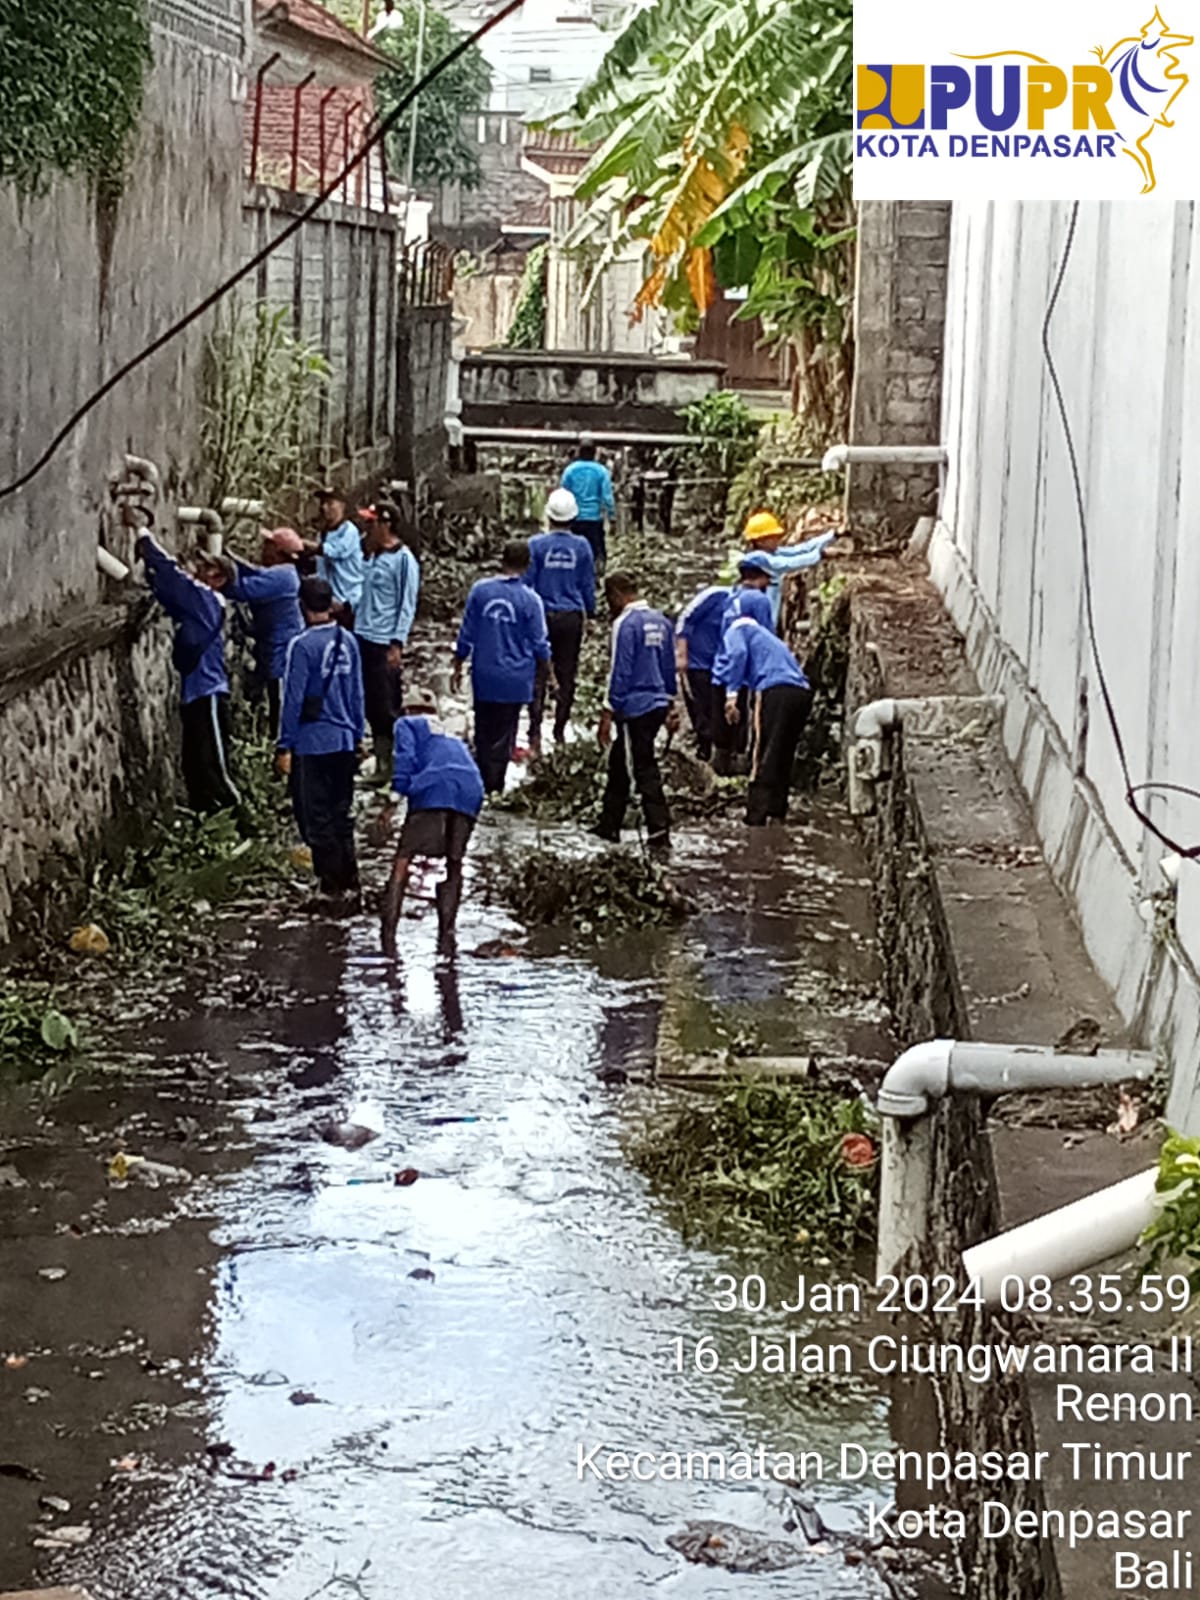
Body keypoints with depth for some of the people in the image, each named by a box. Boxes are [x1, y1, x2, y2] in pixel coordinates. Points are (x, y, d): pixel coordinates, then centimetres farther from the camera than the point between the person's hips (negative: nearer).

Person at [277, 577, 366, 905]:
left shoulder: (302, 646, -15)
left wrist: (285, 745, -7)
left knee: (316, 817, 2)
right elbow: (357, 693, 10)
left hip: (312, 743, -6)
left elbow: (293, 699, -13)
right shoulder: (348, 641, 4)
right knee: (341, 813, 15)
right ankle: (349, 881, 17)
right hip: (344, 742, 6)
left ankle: (332, 884, 4)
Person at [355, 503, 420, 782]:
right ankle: (382, 765, 21)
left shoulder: (403, 559, -11)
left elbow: (407, 605, -12)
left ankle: (396, 766, 1)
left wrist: (397, 644, -17)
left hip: (385, 644, -8)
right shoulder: (373, 557, 12)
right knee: (372, 707, 12)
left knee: (387, 708, -6)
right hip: (364, 639, 8)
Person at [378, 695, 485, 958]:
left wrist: (394, 797, -2)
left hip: (433, 788, -5)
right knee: (454, 865, 14)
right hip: (470, 793, 5)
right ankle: (446, 935, 7)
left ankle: (388, 934, -10)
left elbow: (405, 757, 3)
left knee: (403, 860, -1)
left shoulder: (407, 724, 22)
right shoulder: (452, 736, 39)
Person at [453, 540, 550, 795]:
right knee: (504, 733, 6)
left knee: (483, 730, 15)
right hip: (515, 678, -2)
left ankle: (482, 781, 21)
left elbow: (466, 634, 1)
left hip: (484, 676, 2)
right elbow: (539, 645, -3)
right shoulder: (530, 600, -11)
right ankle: (494, 786, 6)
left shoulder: (481, 590, -5)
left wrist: (458, 667, 13)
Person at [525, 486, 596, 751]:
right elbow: (588, 585, 6)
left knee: (538, 675, 1)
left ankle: (535, 734, -5)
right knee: (567, 675, 10)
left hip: (542, 616, -2)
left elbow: (526, 582, -3)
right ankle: (560, 731, 15)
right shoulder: (582, 547, -2)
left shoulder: (536, 545, -8)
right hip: (572, 617, 2)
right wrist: (590, 612, 19)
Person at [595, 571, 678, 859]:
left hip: (635, 708, -9)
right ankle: (608, 826, 29)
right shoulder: (661, 622, 10)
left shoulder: (625, 624, -15)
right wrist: (670, 704, 24)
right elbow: (670, 666, 16)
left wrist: (608, 714, -12)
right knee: (619, 764, 20)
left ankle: (659, 836, -6)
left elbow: (620, 673, -16)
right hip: (658, 704, 9)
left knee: (644, 771, -5)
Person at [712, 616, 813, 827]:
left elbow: (738, 654, -4)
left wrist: (731, 693, -8)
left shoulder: (737, 630, 18)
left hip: (777, 691, -7)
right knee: (784, 758, 14)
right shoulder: (767, 637, 40)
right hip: (802, 691, 7)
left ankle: (756, 819, -9)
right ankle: (776, 815, 13)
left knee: (766, 758, -6)